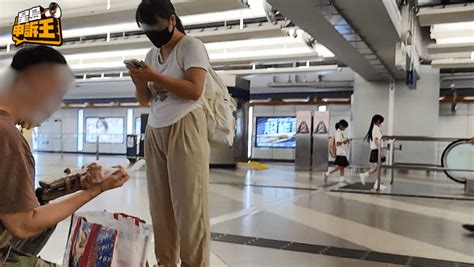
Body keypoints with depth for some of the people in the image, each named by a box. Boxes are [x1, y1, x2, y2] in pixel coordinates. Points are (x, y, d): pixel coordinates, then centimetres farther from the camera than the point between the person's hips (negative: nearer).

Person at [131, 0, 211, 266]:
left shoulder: (192, 46, -2)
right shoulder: (152, 54, 18)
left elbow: (194, 90, -14)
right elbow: (145, 99, 17)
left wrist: (155, 77, -15)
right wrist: (139, 81, -3)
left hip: (185, 128, -6)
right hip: (155, 131, 7)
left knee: (189, 206, -5)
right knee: (160, 205, 3)